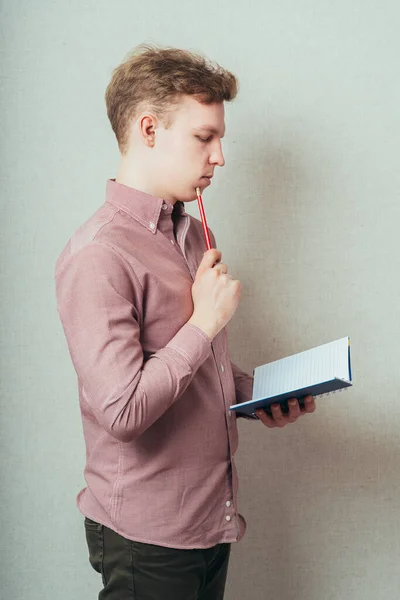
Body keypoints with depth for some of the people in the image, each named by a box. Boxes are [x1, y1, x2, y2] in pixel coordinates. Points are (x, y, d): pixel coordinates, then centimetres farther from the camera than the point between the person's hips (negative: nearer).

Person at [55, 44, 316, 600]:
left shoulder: (192, 232, 9)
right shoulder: (98, 255, -21)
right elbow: (121, 411, -28)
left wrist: (256, 393, 2)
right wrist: (206, 321, -20)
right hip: (146, 536, -8)